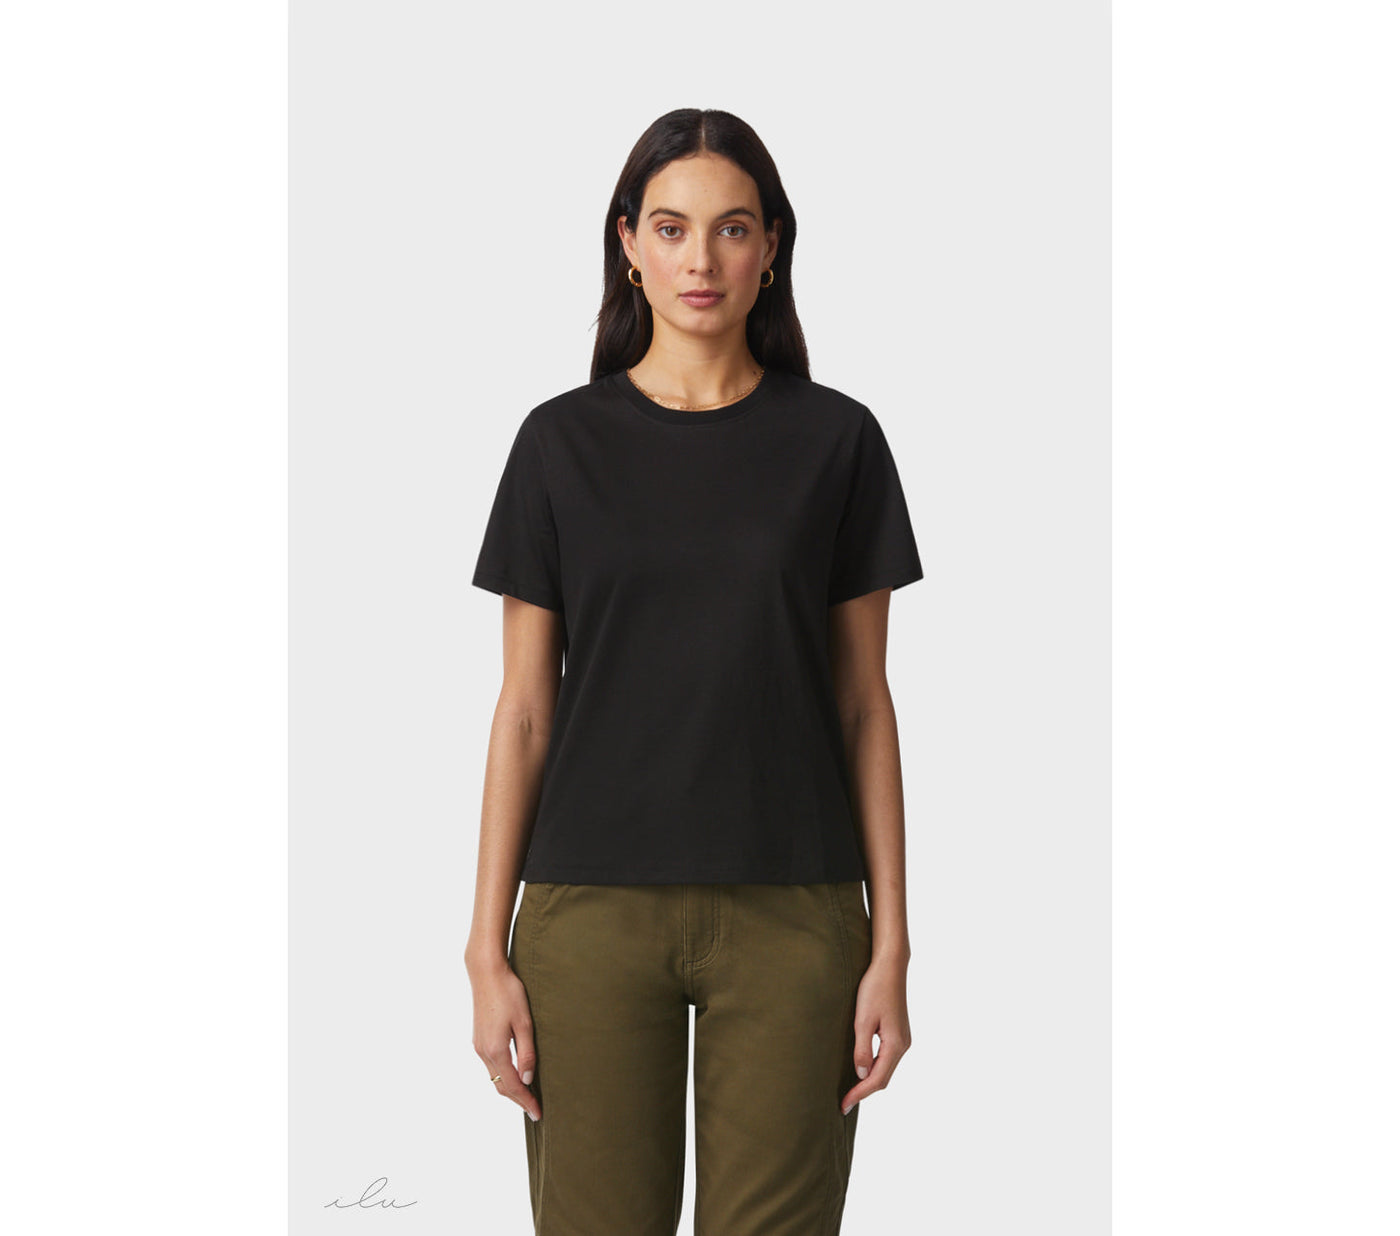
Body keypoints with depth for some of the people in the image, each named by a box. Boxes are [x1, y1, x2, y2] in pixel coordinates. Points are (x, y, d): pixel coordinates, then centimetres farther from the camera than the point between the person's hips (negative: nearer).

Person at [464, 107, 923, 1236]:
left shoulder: (835, 439, 3)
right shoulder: (564, 441, 3)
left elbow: (863, 701, 3)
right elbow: (525, 708, 3)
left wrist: (891, 943, -2)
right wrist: (488, 947, -2)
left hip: (791, 916, 0)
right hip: (594, 910, 0)